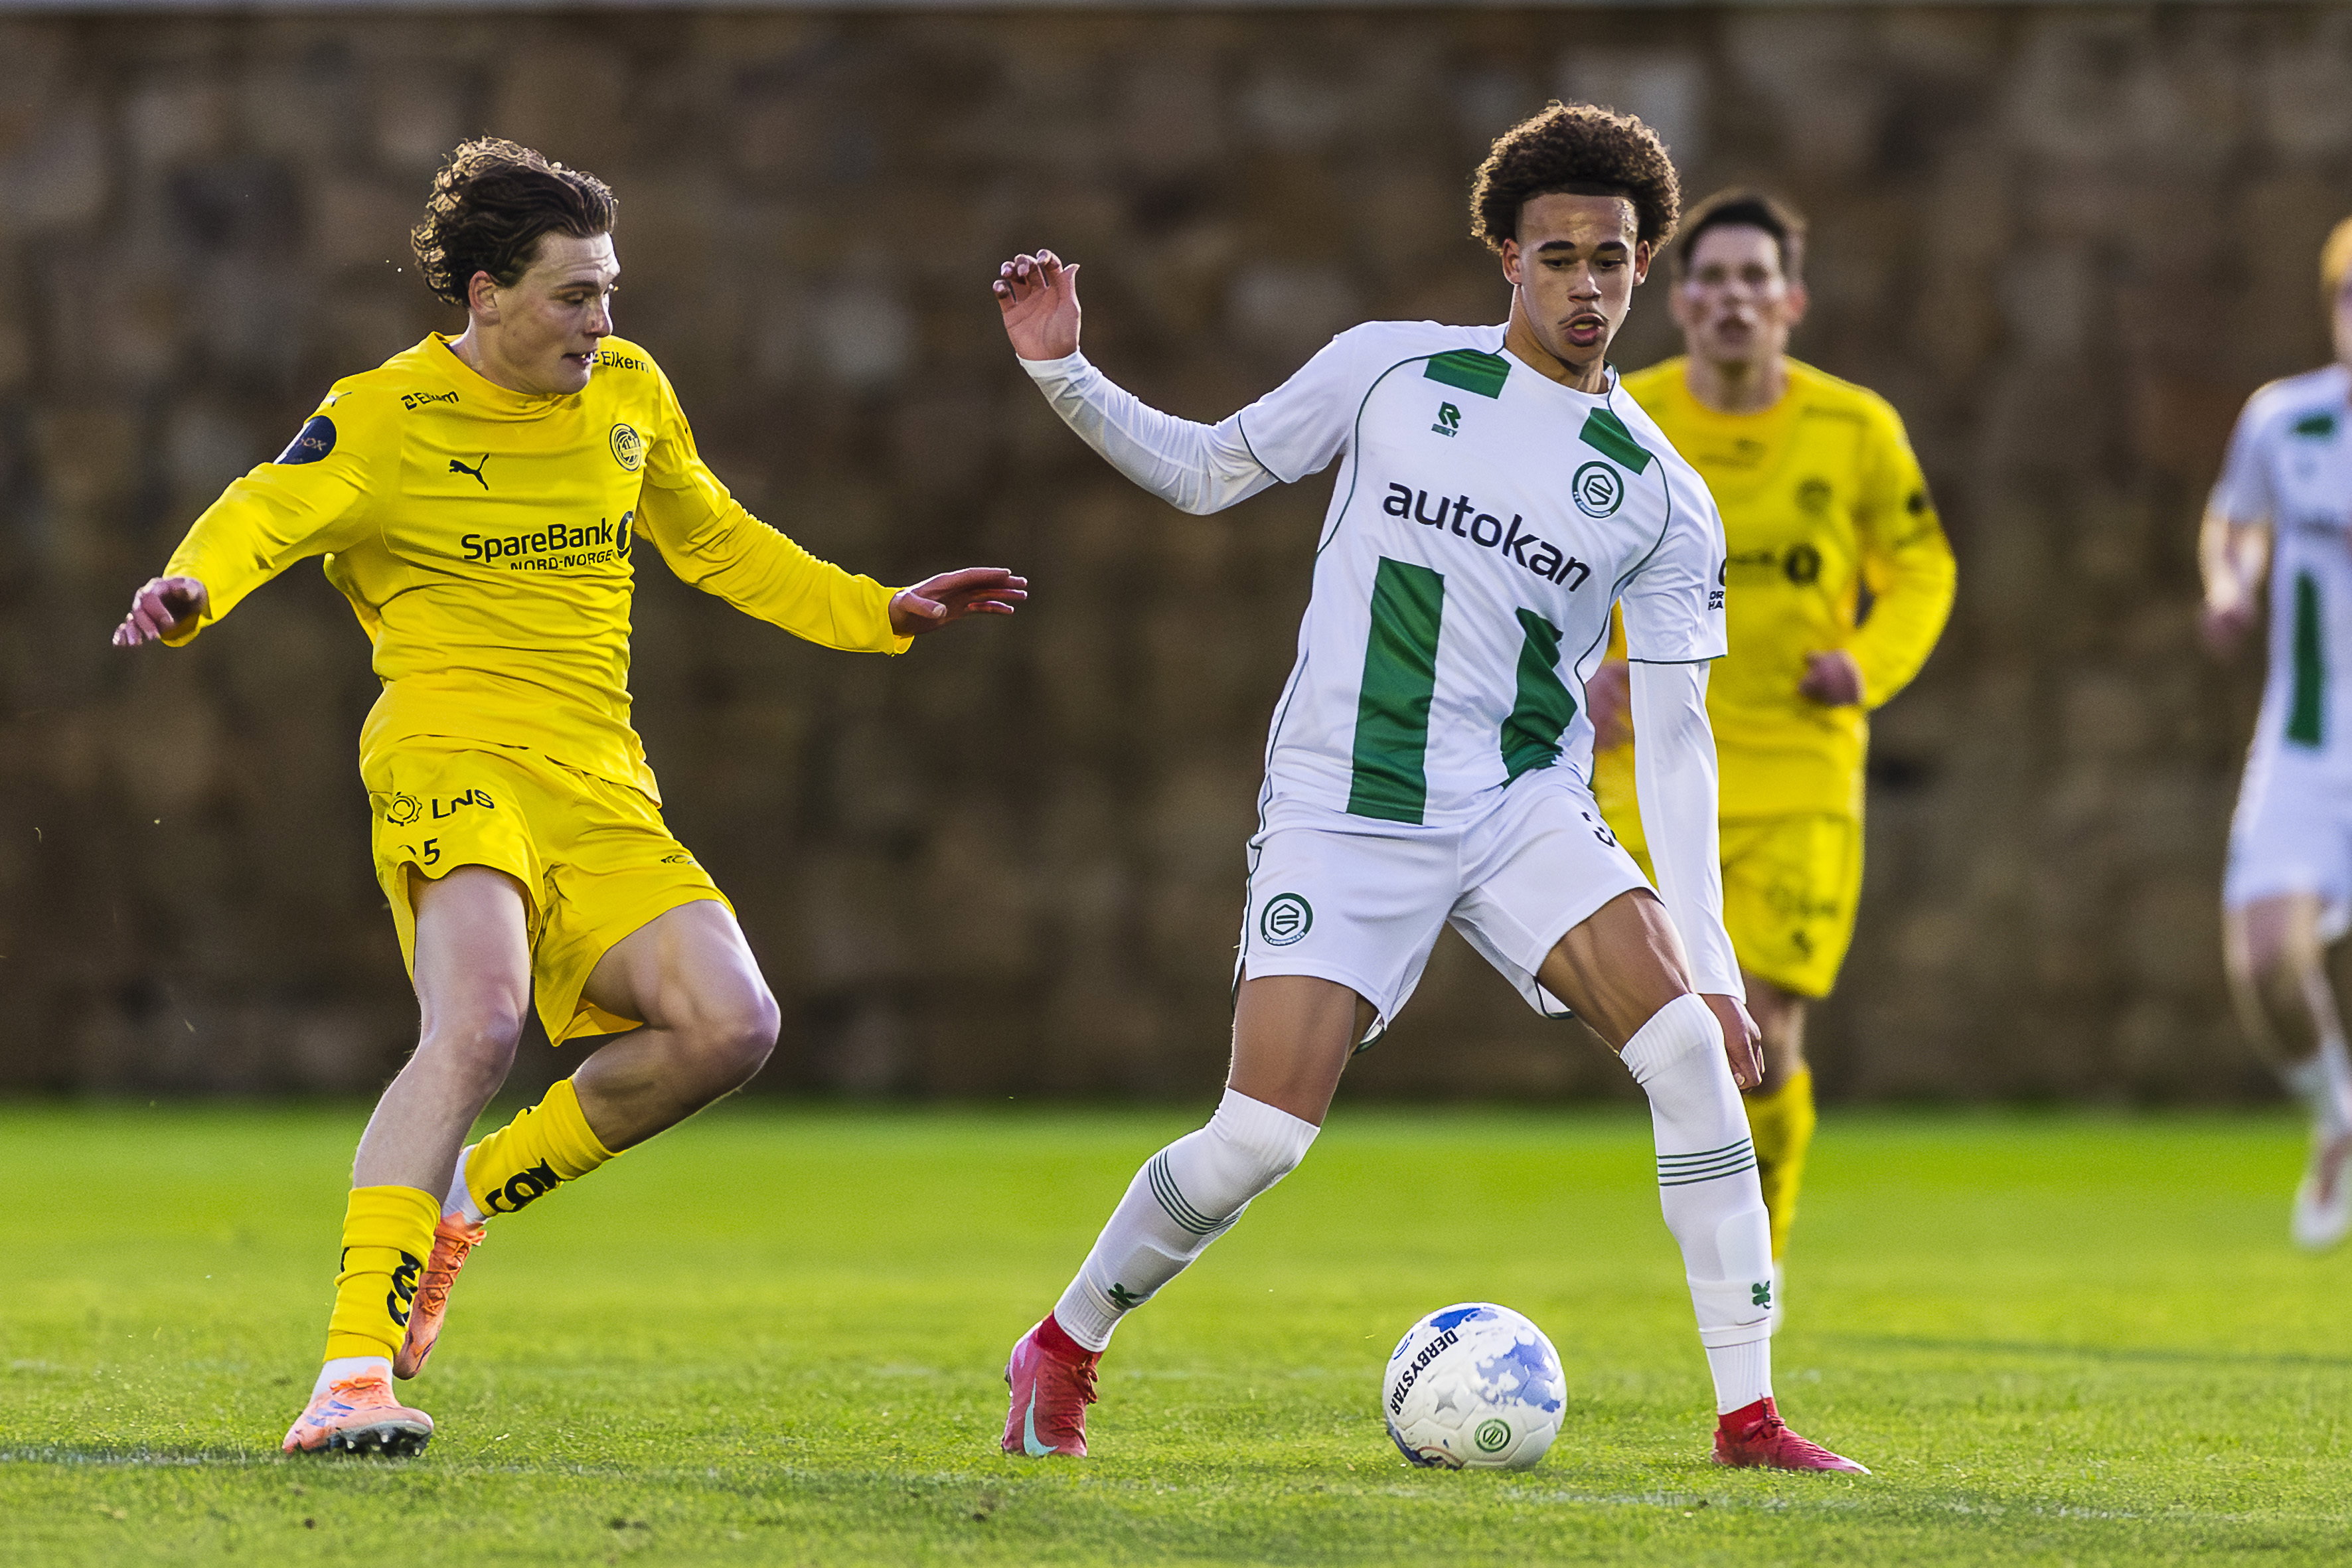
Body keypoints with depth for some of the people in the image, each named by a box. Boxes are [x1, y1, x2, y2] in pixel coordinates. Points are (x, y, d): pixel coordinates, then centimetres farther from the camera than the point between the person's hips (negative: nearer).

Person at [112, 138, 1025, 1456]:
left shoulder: (629, 391, 15)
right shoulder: (387, 417, -3)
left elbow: (715, 543, 30)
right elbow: (266, 515, -17)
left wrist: (880, 613, 29)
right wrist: (192, 589, -40)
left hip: (602, 794, 6)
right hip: (452, 755, -6)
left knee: (730, 1025, -15)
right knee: (478, 1024, -30)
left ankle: (468, 1198, 7)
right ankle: (354, 1375, -33)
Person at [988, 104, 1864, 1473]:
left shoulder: (1663, 497, 4)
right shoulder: (1393, 371, 1)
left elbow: (1675, 733, 4)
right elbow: (1205, 472, 11)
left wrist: (1714, 965, -2)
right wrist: (1063, 372, -5)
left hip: (1525, 810, 2)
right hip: (1341, 815, -2)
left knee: (1689, 1047, -19)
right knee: (1259, 1140, -12)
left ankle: (1750, 1415, -12)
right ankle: (1064, 1348, 15)